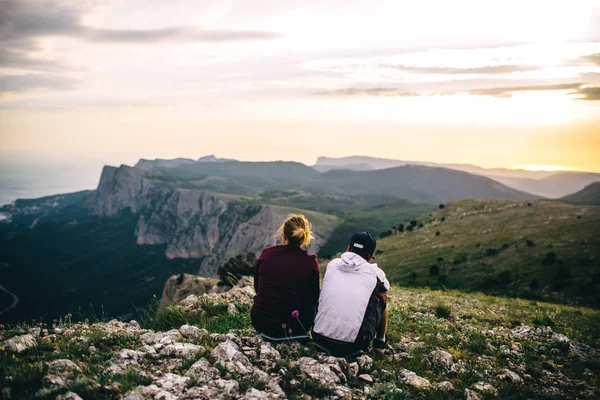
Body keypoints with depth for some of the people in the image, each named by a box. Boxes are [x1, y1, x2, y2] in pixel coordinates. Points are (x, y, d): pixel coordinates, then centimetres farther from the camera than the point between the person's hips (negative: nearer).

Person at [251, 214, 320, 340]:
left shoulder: (266, 254, -6)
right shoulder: (310, 262, -12)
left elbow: (257, 287, 8)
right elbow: (313, 297, 0)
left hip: (260, 323, 2)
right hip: (294, 327, -2)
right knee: (312, 304, 27)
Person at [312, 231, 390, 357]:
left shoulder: (332, 264, 7)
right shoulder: (375, 272, 2)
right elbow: (385, 289, 27)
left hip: (319, 339, 3)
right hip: (352, 346, -3)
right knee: (381, 299, 21)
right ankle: (380, 341, 38)